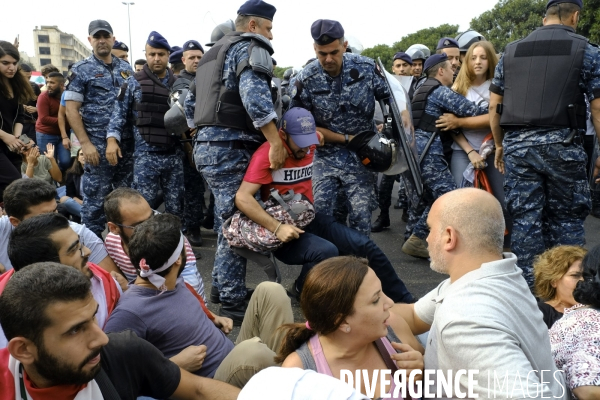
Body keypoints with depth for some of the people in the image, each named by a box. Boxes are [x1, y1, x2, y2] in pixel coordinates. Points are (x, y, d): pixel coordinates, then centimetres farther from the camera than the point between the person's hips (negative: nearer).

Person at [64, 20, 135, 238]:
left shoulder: (125, 68, 13)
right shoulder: (80, 71, -1)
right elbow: (71, 110, -6)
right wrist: (86, 144, -14)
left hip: (127, 142, 5)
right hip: (98, 144, -4)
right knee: (96, 198, 0)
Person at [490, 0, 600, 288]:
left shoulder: (511, 51, 12)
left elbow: (494, 106, 11)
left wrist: (500, 145, 18)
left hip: (516, 144, 3)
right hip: (561, 143, -2)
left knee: (524, 218, 7)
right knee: (566, 218, 10)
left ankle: (528, 286, 14)